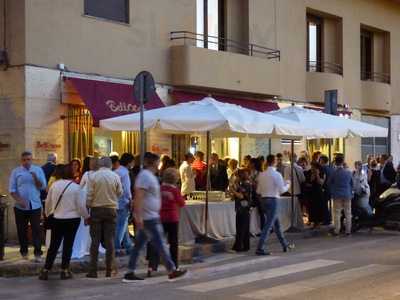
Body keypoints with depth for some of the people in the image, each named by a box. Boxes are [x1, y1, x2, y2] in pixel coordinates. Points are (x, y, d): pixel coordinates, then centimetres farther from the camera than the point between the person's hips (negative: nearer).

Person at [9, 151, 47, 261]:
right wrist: (19, 200, -15)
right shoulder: (16, 172, 1)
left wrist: (35, 178, -17)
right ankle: (23, 251, 21)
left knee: (37, 229, -4)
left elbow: (43, 187, -1)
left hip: (35, 205, 0)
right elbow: (12, 189, -1)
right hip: (20, 206, 1)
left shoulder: (38, 170, 3)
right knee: (22, 230, 8)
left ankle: (37, 253, -2)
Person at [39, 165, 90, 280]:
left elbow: (48, 202, 9)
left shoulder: (54, 185, 0)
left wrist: (48, 213, 26)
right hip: (72, 219, -3)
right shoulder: (76, 187, -10)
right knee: (68, 245, 5)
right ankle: (64, 271, 8)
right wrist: (86, 216, 8)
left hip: (57, 219, 3)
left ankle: (45, 270, 6)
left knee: (54, 245, 8)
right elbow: (81, 205, -7)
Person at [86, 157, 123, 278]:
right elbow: (120, 193, 4)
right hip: (111, 209, 1)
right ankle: (109, 270, 5)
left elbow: (89, 195, -7)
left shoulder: (93, 176, -6)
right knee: (110, 240, 5)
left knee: (95, 240, 3)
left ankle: (93, 270, 2)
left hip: (96, 209, -1)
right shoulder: (115, 177, -3)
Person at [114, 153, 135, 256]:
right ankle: (116, 248, -1)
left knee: (123, 225, 16)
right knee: (121, 226, -3)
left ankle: (128, 246, 25)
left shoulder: (116, 171, 11)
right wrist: (130, 199, -7)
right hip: (123, 203, -9)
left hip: (117, 202, 9)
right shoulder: (124, 172, -14)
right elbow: (127, 189, -18)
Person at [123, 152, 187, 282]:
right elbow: (138, 196, -22)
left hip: (150, 217, 10)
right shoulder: (145, 175, -15)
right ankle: (172, 271, 0)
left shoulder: (150, 176, 17)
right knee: (160, 244, -5)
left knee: (139, 245, 9)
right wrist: (138, 216, -26)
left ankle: (130, 273, 12)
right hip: (148, 218, -10)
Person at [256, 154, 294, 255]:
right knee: (268, 225, -5)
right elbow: (282, 190, -15)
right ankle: (260, 248, -8)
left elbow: (258, 191, 10)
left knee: (277, 223, 19)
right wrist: (287, 185, 4)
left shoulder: (261, 174, 6)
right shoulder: (276, 174, -13)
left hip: (264, 199, 7)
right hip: (273, 200, -7)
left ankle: (285, 245, 31)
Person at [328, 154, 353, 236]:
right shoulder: (349, 172, -2)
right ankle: (348, 230, 10)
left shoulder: (334, 173, -10)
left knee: (337, 213, 3)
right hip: (347, 195, 2)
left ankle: (336, 230, 2)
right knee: (348, 213, 8)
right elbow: (352, 184, 9)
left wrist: (333, 193, 18)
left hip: (337, 195, -2)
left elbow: (329, 184, 0)